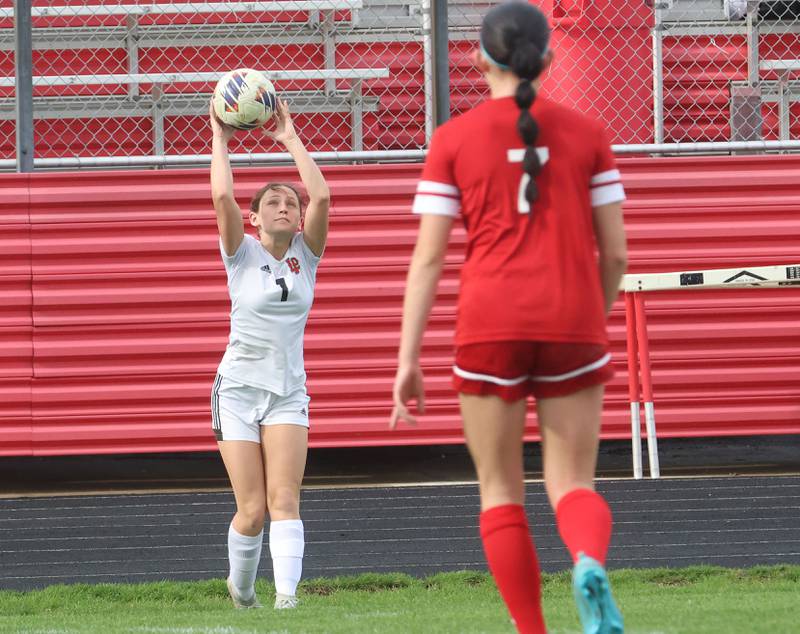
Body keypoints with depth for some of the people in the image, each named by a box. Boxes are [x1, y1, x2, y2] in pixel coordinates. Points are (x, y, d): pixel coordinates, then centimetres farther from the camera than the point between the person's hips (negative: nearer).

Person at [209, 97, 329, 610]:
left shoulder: (306, 254, 5)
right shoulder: (243, 254, -1)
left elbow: (321, 196, -10)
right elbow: (222, 196, -16)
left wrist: (292, 140, -6)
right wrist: (220, 139, -8)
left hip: (288, 391, 2)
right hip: (239, 388, -2)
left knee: (284, 498, -15)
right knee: (252, 509, -4)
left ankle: (287, 595, -25)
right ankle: (241, 593, 21)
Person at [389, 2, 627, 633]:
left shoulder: (454, 139, 2)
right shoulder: (587, 134, 6)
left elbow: (427, 257, -2)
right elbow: (615, 254, 5)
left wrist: (408, 360, -1)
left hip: (490, 326, -1)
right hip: (571, 323, 1)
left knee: (501, 491, 11)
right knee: (573, 486, 6)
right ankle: (591, 564, -29)